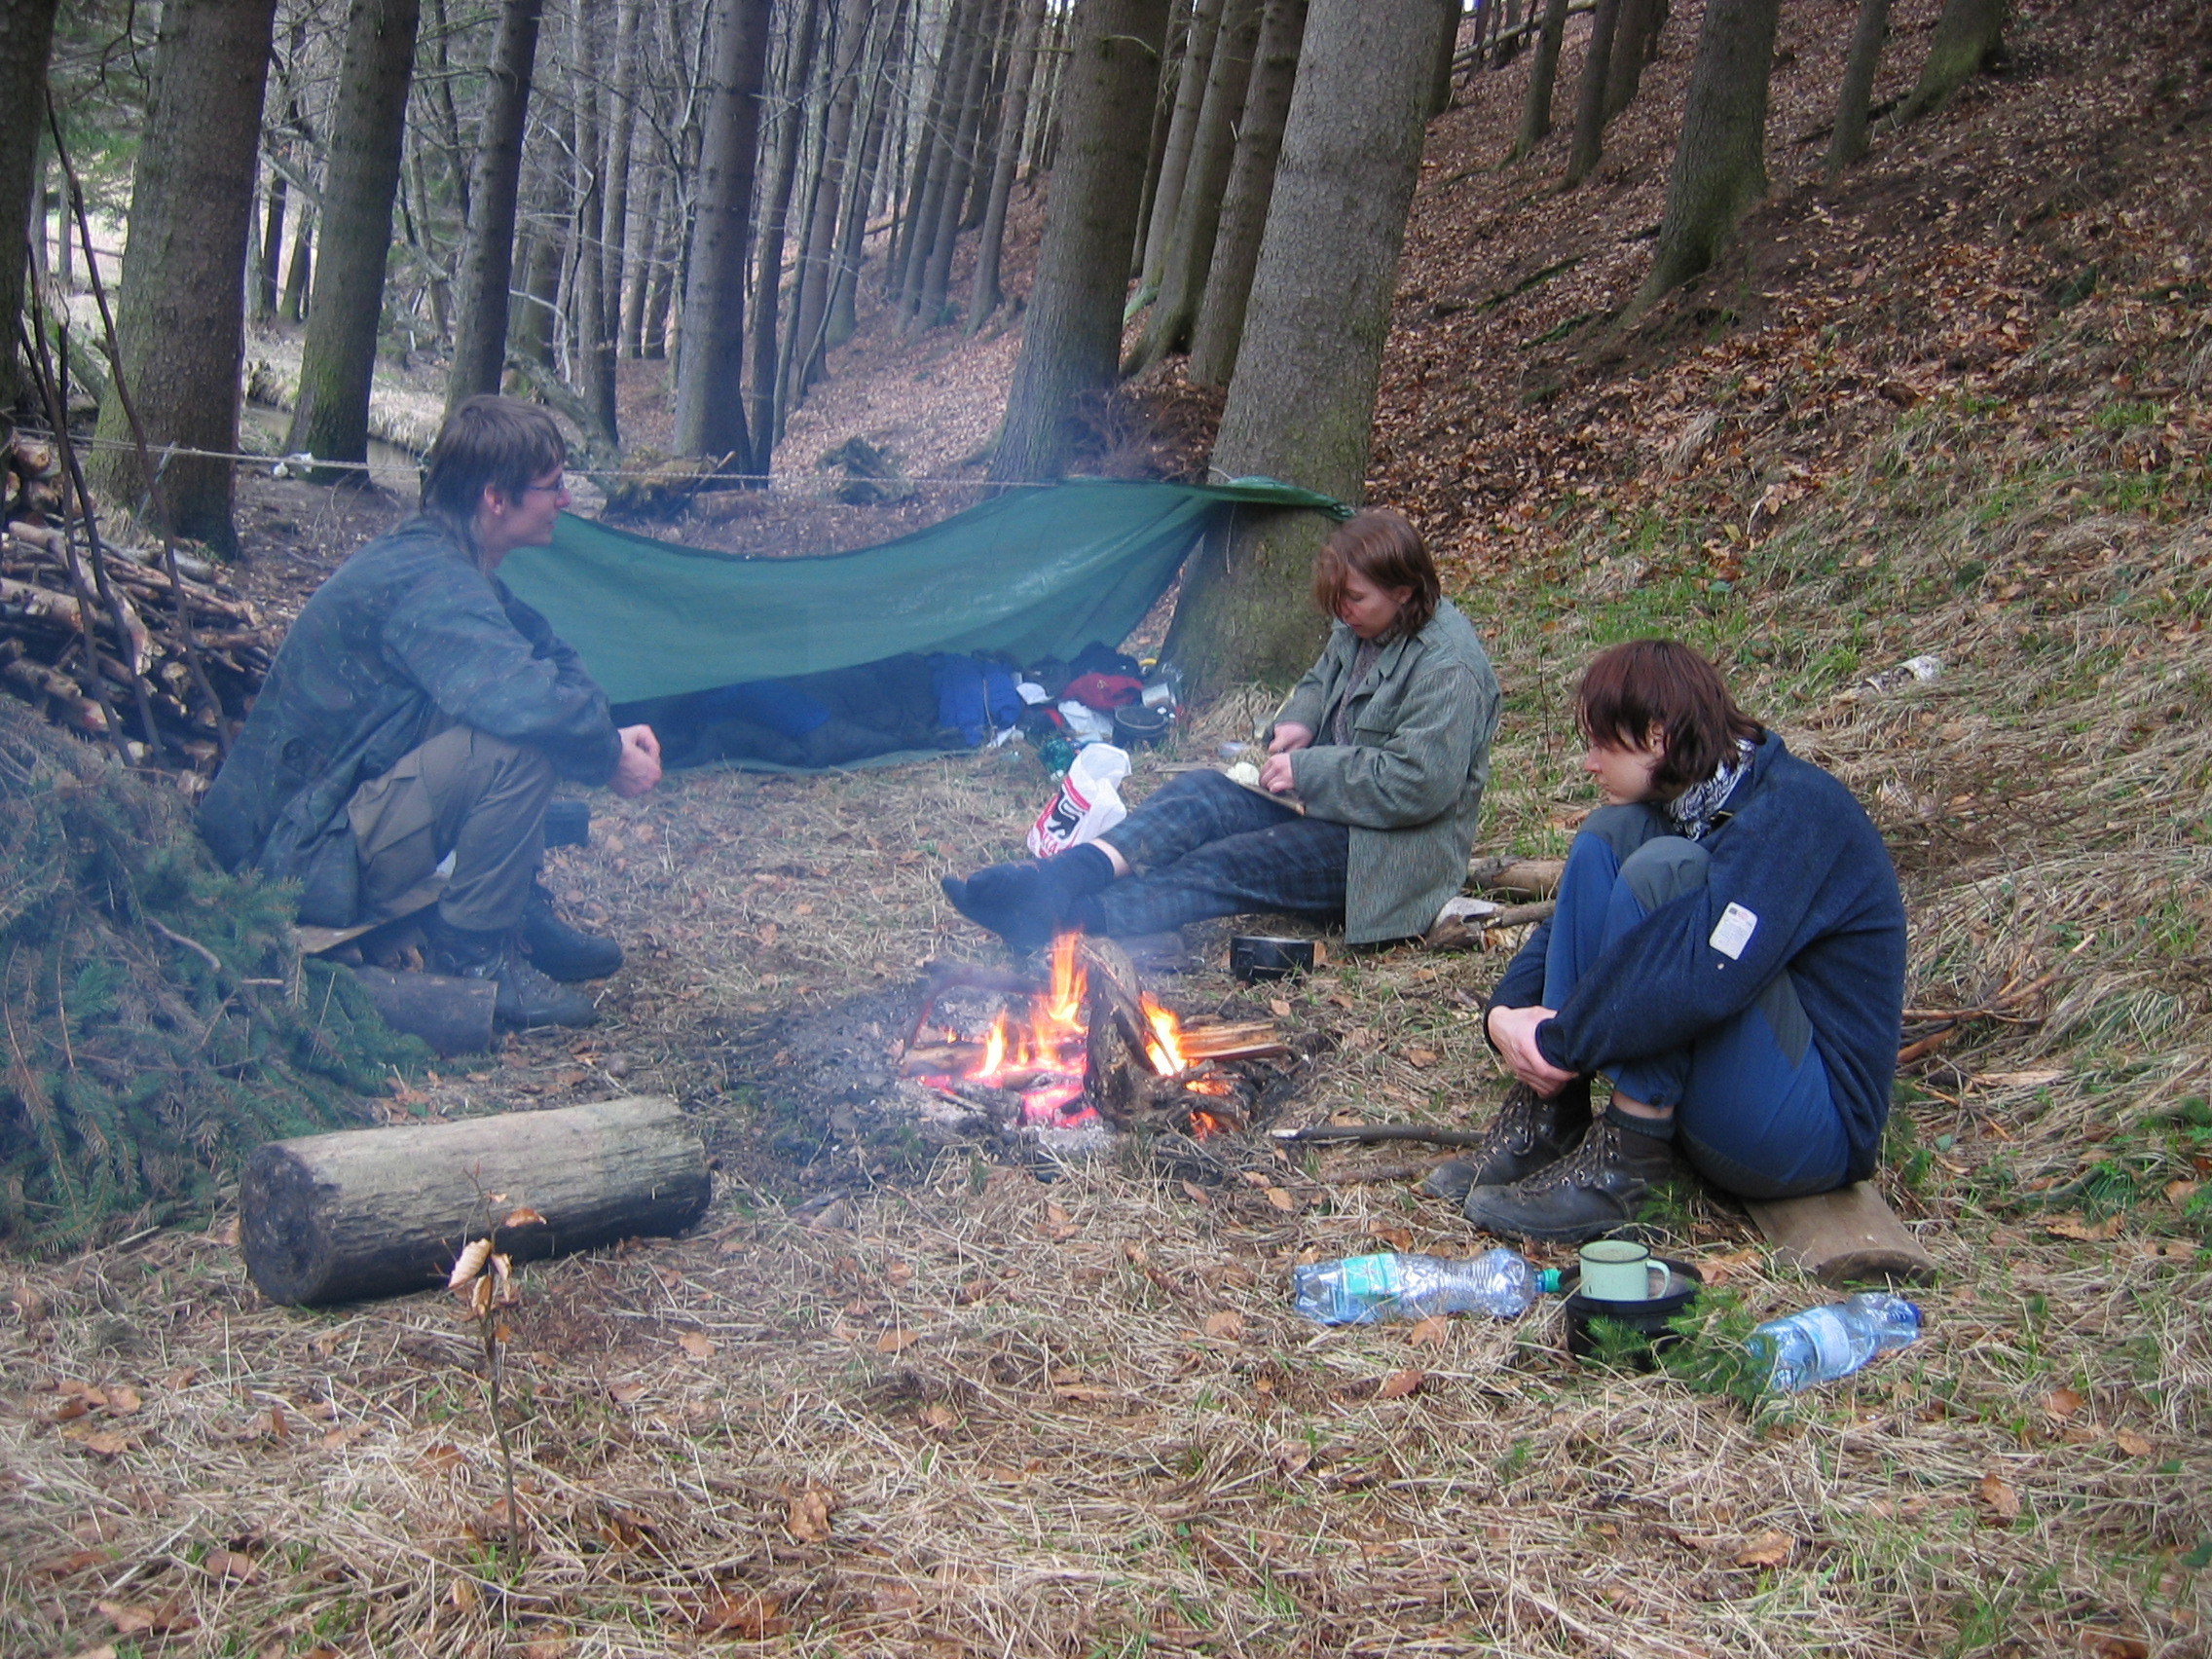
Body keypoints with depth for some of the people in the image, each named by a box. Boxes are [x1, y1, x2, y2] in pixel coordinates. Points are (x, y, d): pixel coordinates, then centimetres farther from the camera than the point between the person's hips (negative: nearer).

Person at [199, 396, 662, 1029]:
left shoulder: (427, 556, 9)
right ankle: (470, 951, -12)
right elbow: (526, 698, -36)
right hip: (313, 866, -10)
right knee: (524, 742, -26)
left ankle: (516, 907, 13)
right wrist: (610, 757, -16)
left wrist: (611, 733, -3)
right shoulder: (429, 584, -22)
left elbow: (550, 656, 16)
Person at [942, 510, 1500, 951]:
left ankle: (1064, 916, -40)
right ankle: (1058, 878, -34)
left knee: (1228, 865, -26)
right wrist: (1297, 721, 2)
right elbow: (1320, 681, 27)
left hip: (1386, 852, -9)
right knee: (1203, 795, -16)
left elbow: (1418, 784, -28)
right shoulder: (1363, 629, 8)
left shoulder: (1448, 669, -21)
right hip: (1325, 794, 9)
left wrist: (1307, 772, -22)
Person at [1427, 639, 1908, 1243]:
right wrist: (1507, 1012, -11)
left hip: (1814, 1125, -8)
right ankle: (1548, 1120, -10)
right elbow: (1576, 922, 8)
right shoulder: (1680, 807, 9)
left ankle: (1627, 1154, -22)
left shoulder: (1794, 808, -18)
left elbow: (1709, 977, -31)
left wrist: (1560, 1043, -23)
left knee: (1665, 870, -25)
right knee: (1609, 833, -5)